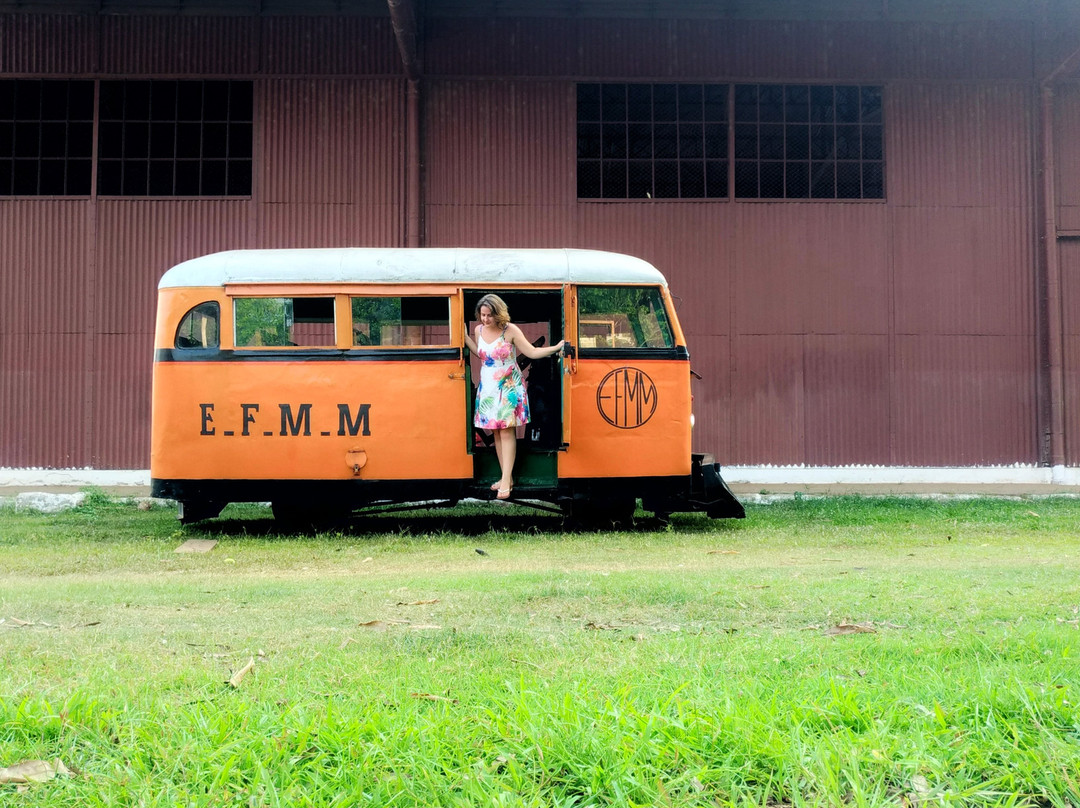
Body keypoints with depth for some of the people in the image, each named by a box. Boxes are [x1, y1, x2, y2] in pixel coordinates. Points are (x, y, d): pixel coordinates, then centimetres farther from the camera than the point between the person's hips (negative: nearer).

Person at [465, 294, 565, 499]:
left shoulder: (510, 330, -12)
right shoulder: (479, 330, 3)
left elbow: (532, 352, -11)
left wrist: (556, 347, -19)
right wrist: (465, 337, 14)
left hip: (508, 387, -5)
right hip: (488, 388, 5)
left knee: (507, 430, -11)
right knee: (496, 432, 6)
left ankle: (506, 481, -14)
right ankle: (506, 477, 14)